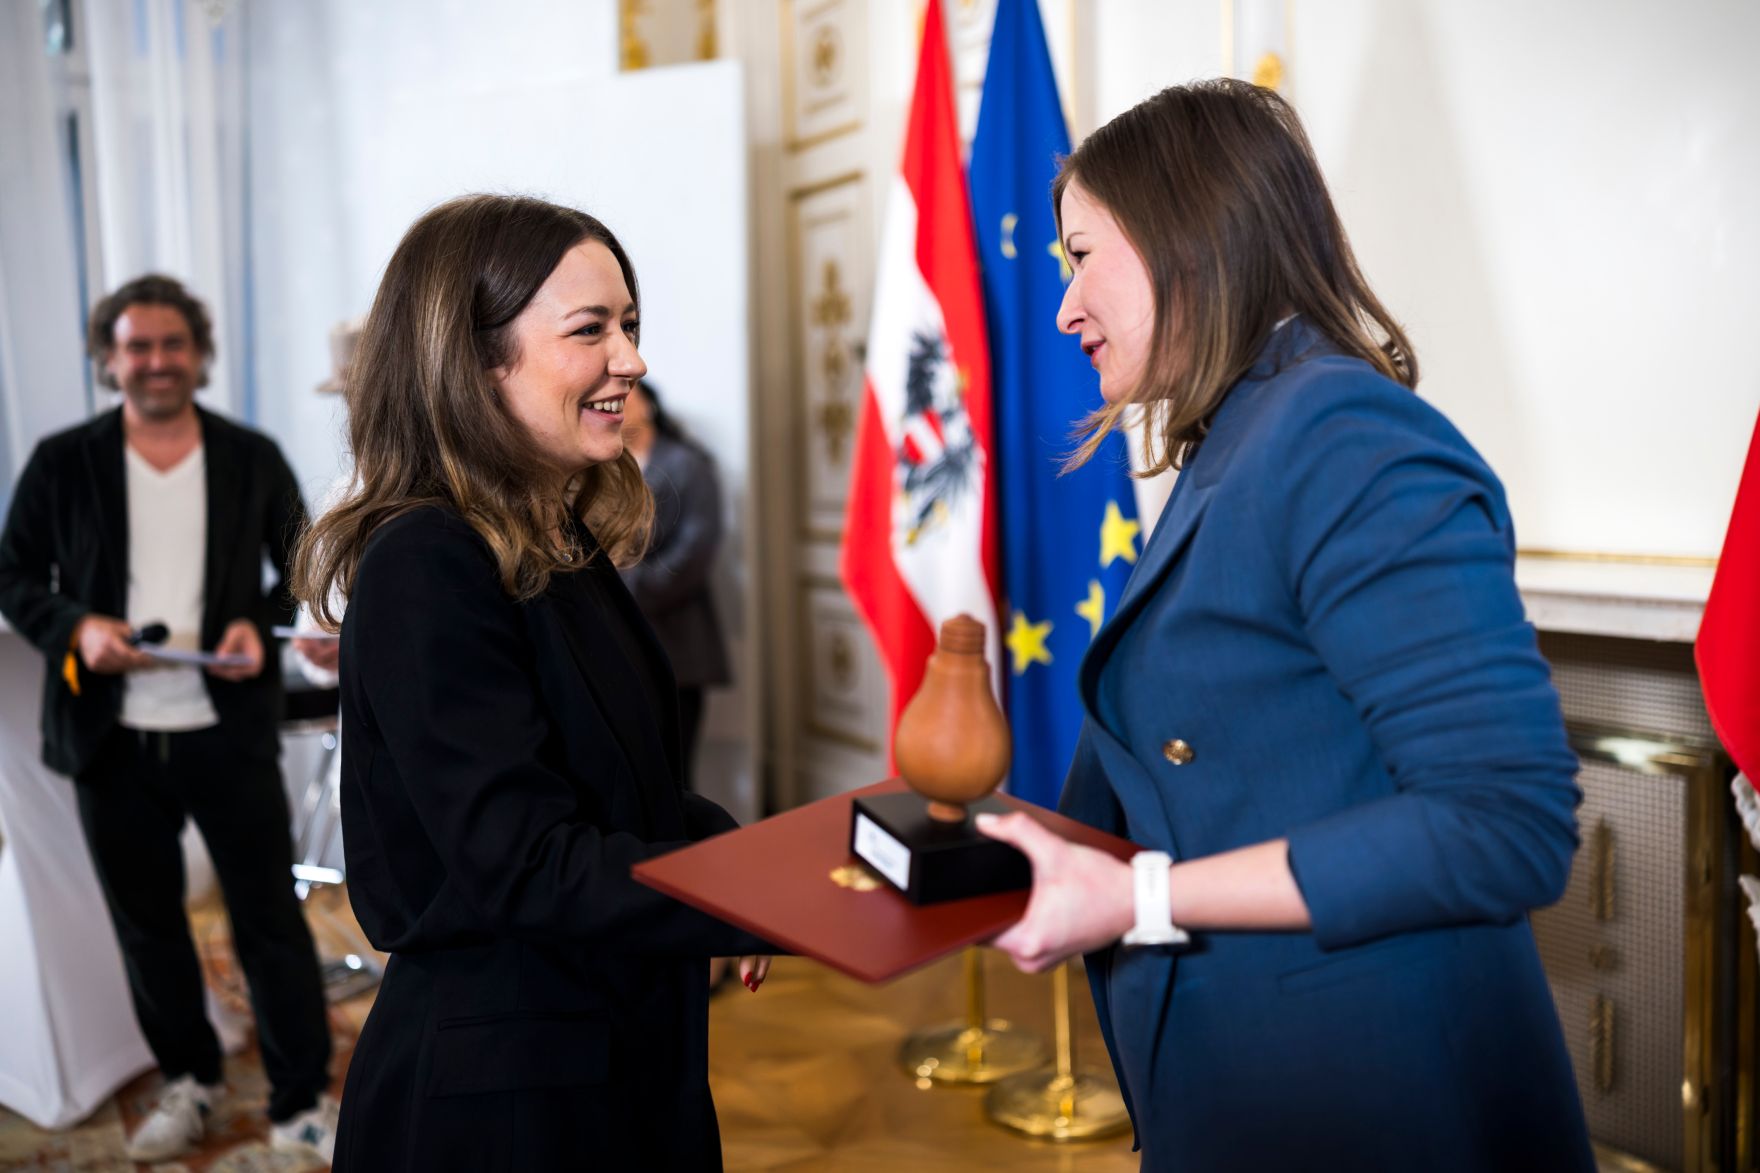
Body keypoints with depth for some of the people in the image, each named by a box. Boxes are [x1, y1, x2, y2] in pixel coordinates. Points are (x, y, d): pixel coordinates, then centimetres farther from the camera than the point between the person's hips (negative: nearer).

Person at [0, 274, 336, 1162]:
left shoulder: (252, 458, 1)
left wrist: (262, 622, -13)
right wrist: (75, 627, -13)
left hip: (230, 732, -1)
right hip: (114, 740, 2)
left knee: (270, 918, 3)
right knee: (147, 922, 16)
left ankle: (303, 1103, 16)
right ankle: (188, 1082, 36)